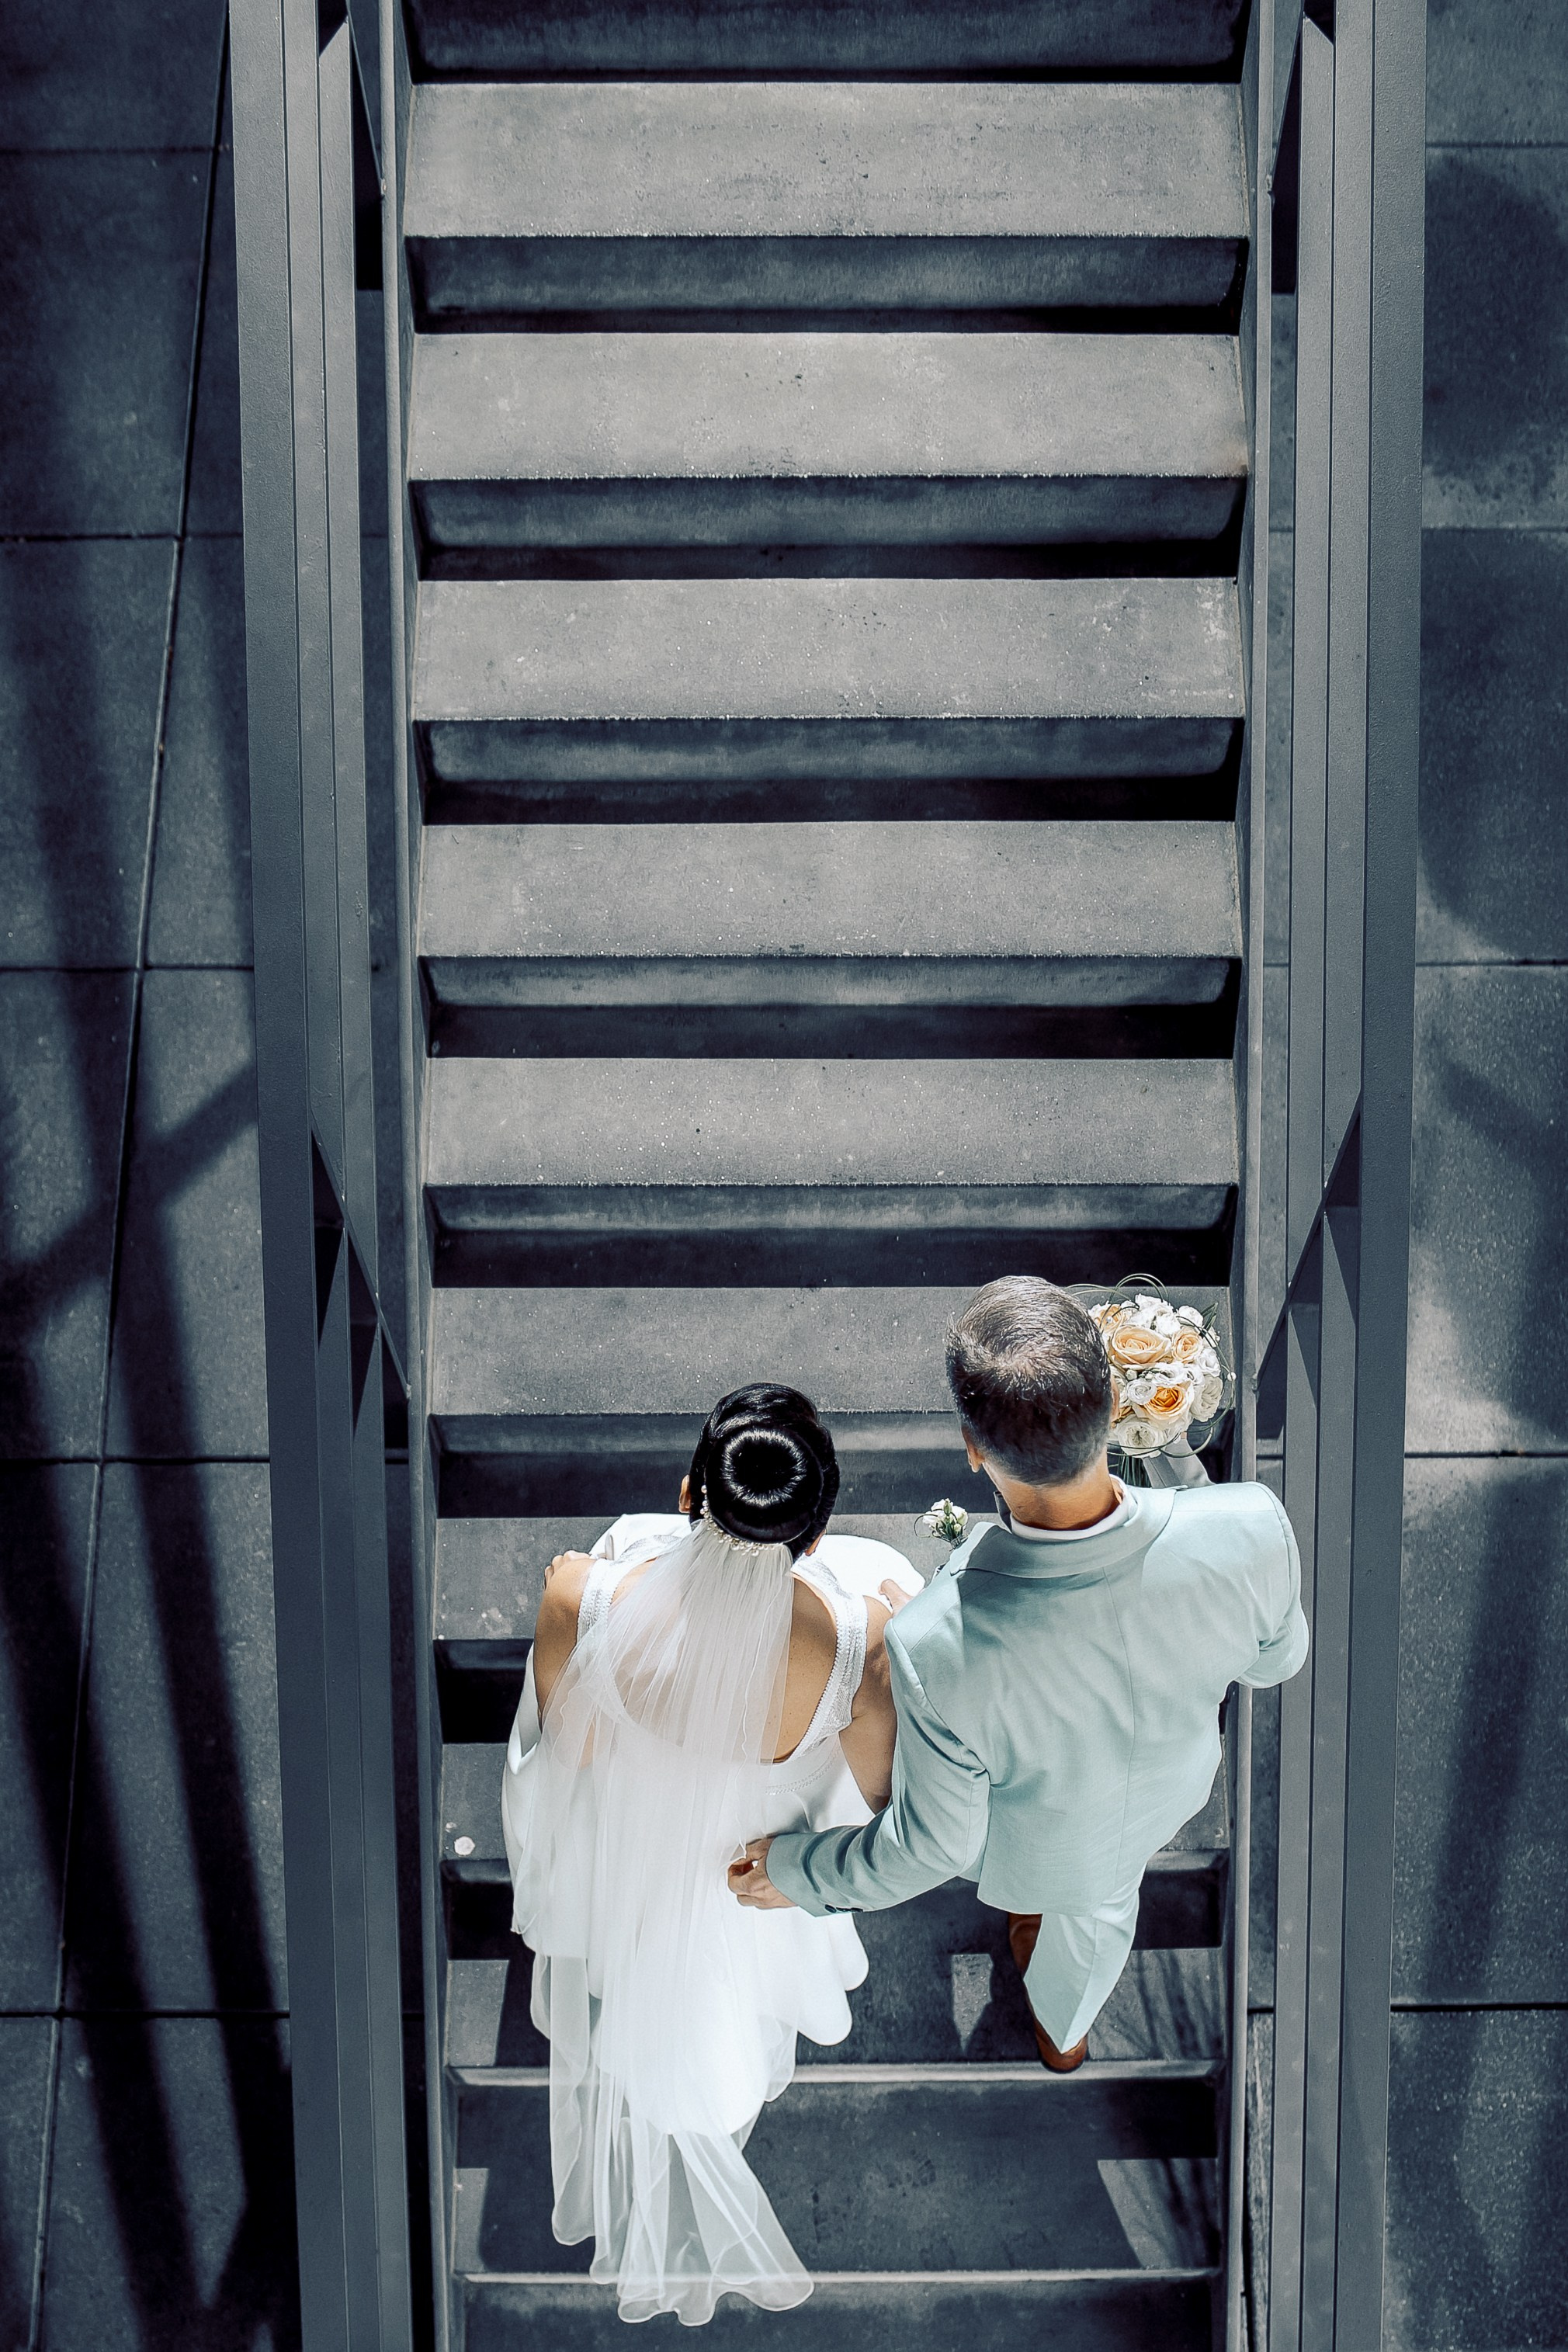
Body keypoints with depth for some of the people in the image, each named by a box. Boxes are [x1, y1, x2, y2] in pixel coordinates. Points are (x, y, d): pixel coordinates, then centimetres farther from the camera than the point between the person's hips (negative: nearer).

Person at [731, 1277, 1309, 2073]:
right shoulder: (1249, 1531, -41)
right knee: (1097, 1905, 38)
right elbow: (1272, 1658, -15)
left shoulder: (939, 1648, -46)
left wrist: (796, 1872, -7)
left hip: (1039, 1841, -1)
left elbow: (934, 1844, -25)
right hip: (1168, 1789, 2)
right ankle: (1063, 2030, 71)